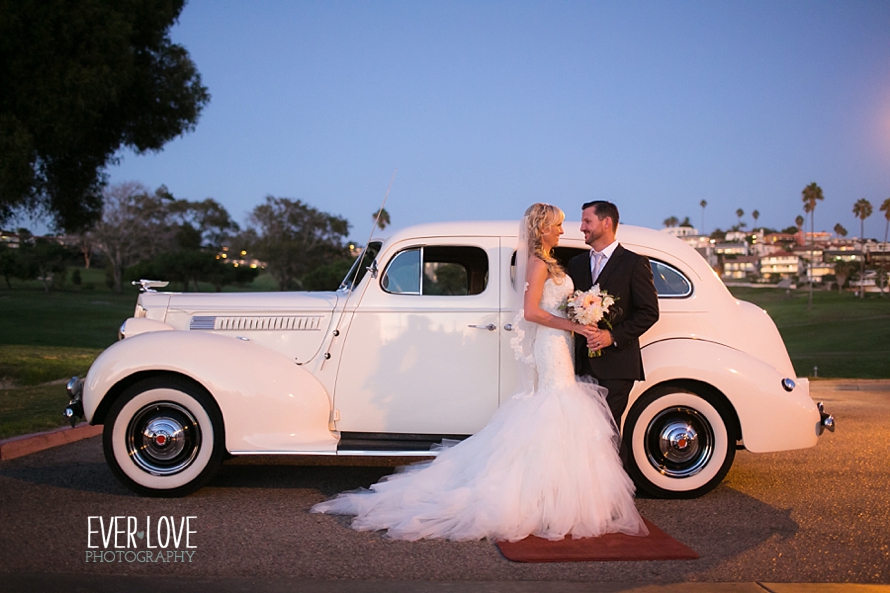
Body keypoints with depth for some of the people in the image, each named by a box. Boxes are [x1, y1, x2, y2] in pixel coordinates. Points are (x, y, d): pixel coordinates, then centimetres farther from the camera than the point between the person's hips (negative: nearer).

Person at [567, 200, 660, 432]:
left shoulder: (634, 263, 0)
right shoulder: (576, 264, 17)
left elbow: (649, 312, -4)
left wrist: (614, 336, -14)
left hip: (616, 364, -5)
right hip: (583, 364, 5)